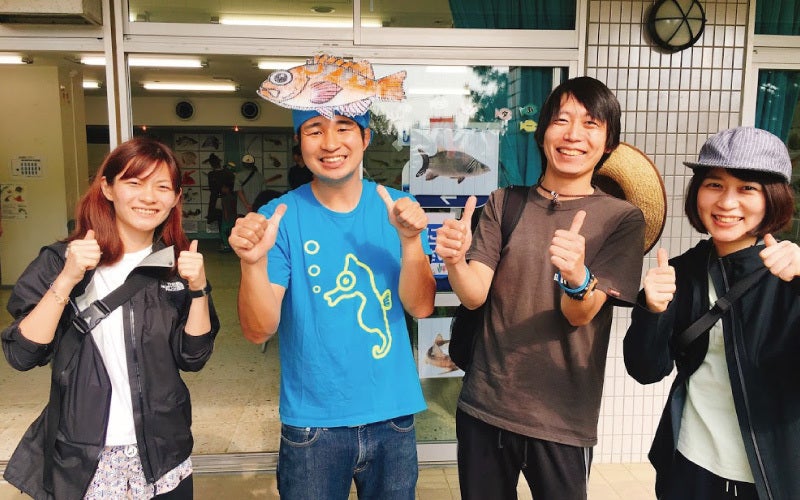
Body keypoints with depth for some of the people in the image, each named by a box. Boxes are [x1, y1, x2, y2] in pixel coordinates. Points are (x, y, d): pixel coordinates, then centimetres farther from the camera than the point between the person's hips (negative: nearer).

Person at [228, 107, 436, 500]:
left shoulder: (397, 207, -3)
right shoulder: (279, 218, -9)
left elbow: (420, 307, -10)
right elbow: (259, 330, -14)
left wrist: (410, 239, -26)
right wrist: (253, 262, -31)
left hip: (393, 417, 2)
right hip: (312, 423, -2)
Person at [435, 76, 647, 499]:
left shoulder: (622, 218, -4)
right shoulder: (504, 204, 2)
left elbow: (579, 315, -13)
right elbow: (474, 295, -8)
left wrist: (579, 278, -35)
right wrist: (454, 262, -29)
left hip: (563, 417, -1)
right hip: (484, 405, 2)